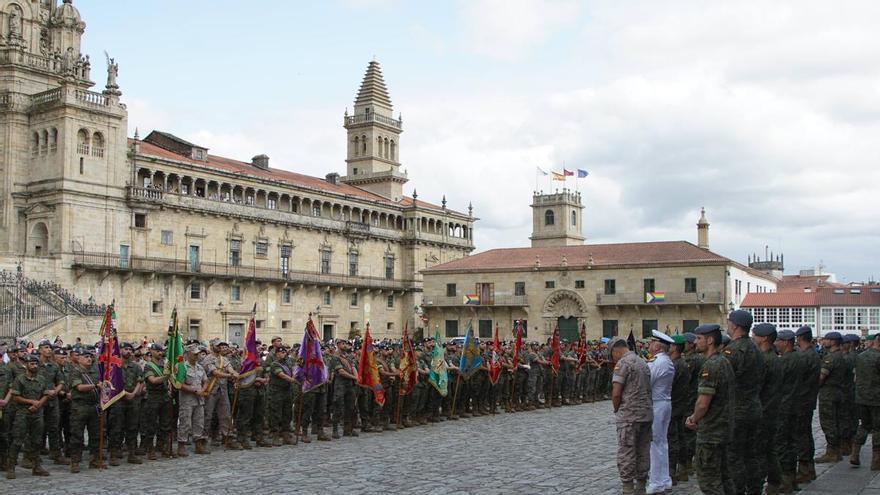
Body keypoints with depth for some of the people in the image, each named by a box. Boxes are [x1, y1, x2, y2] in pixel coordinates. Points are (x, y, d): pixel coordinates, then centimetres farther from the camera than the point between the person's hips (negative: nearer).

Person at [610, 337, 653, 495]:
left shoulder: (622, 363, -11)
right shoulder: (643, 362, 14)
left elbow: (616, 393, -15)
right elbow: (647, 389, 14)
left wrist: (616, 410, 1)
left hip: (629, 415, -8)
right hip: (647, 413, 8)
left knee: (626, 453, -2)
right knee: (643, 451, 12)